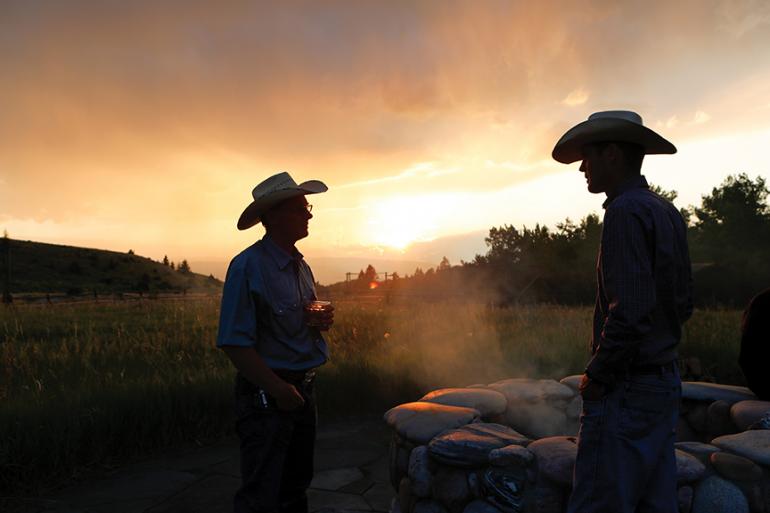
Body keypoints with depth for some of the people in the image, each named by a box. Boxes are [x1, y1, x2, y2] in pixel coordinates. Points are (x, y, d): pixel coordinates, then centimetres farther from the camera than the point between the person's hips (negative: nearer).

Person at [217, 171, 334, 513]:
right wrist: (278, 390, -22)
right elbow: (234, 343, -21)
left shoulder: (301, 267, 9)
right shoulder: (248, 266, -18)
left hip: (303, 390, 8)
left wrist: (321, 322, -1)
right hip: (265, 396, -8)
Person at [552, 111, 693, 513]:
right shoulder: (667, 213, 13)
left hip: (626, 389, -10)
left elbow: (630, 312, -24)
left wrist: (596, 376, -13)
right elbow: (683, 305, 18)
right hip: (665, 381, 10)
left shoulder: (626, 211, -16)